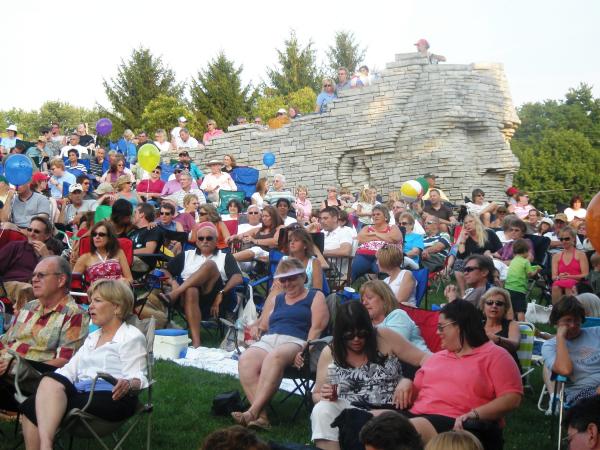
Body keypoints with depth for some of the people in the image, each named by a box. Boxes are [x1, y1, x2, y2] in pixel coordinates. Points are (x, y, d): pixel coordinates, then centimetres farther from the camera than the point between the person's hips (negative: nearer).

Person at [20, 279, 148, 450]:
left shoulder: (131, 336, 5)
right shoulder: (92, 338, 30)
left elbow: (138, 377, -7)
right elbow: (70, 369, 20)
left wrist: (128, 384, -30)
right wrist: (50, 381, 0)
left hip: (111, 397, -7)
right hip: (81, 390, 7)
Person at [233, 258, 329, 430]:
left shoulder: (315, 297, 15)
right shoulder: (275, 300, 32)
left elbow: (317, 327, 1)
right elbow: (263, 325, 29)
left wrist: (305, 351, -15)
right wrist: (256, 327, 4)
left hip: (295, 341, -5)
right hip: (268, 340, 5)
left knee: (274, 357, -40)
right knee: (245, 360, -30)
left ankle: (253, 411, -47)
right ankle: (261, 415, -40)